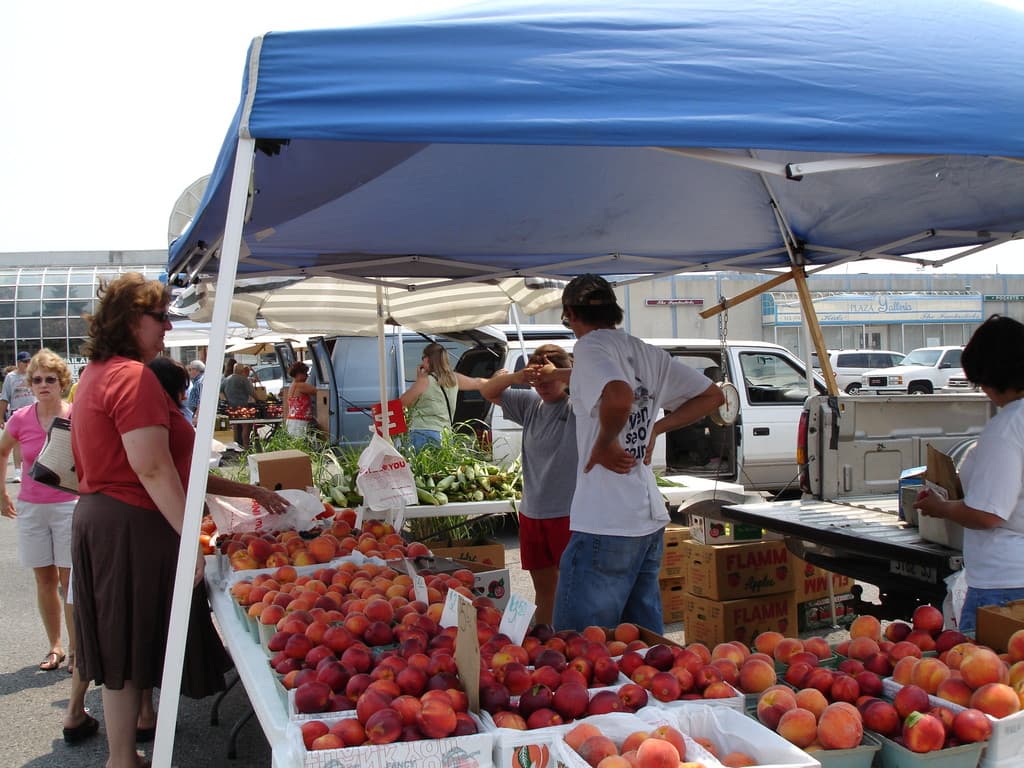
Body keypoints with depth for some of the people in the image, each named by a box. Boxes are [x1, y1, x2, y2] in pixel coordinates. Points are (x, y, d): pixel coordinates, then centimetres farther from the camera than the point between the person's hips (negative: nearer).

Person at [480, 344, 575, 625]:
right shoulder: (531, 403, 9)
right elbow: (487, 391, 13)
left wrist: (556, 375, -26)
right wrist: (515, 377, -8)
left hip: (567, 514, -6)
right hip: (531, 513, 6)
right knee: (544, 590, 17)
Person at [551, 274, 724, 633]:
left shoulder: (590, 346, -10)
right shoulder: (645, 352, 13)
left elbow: (619, 397, -31)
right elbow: (712, 395, 18)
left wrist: (604, 445, -15)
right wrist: (656, 428, 13)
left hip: (604, 526, -8)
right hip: (650, 520, 9)